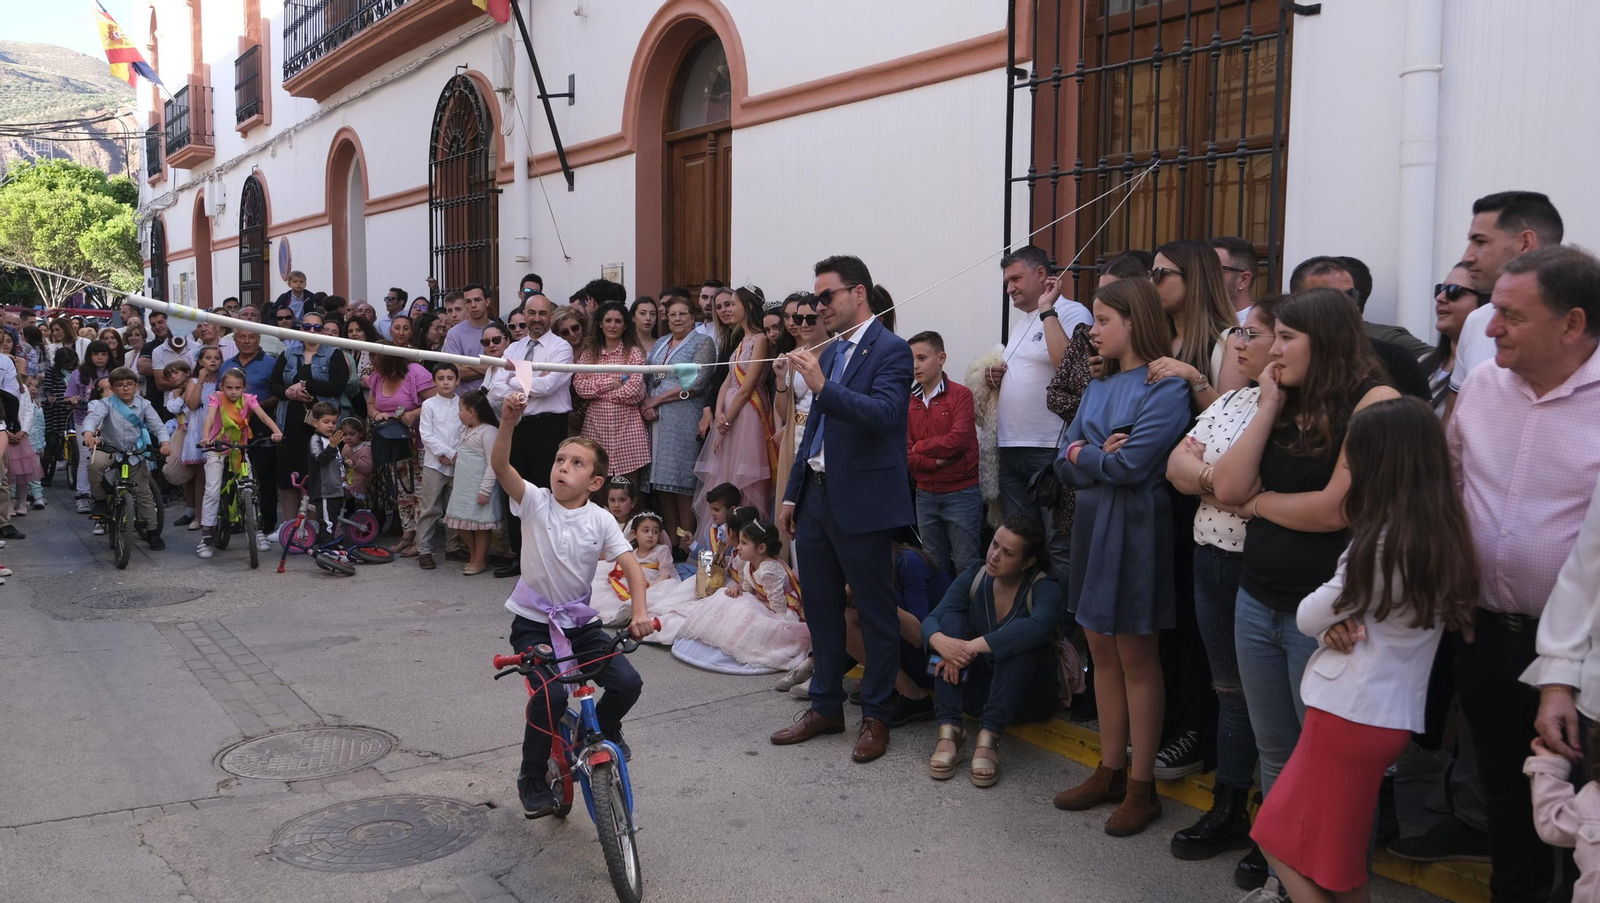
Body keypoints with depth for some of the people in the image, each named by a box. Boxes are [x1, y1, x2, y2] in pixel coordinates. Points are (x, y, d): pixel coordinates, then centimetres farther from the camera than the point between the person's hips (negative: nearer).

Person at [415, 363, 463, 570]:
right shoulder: (429, 404, 2)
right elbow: (426, 435, -4)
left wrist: (453, 456, -9)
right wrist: (449, 453, -10)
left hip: (458, 463, 2)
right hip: (434, 462, -2)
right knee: (429, 509, -2)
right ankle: (424, 550, 3)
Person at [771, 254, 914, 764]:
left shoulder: (891, 350, -9)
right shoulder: (829, 353, 15)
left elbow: (885, 414, -24)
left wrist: (823, 386, -30)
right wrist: (793, 494, 18)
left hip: (860, 501, -8)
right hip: (816, 496, 8)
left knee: (875, 612, 4)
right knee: (820, 608, 15)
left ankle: (876, 716, 15)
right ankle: (826, 706, 28)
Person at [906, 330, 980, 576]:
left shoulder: (961, 395, -5)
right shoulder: (909, 401, 7)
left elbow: (958, 440, -18)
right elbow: (904, 454, -1)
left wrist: (920, 447, -6)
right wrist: (936, 461, -16)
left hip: (961, 493, -4)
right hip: (925, 495, 5)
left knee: (966, 566, -1)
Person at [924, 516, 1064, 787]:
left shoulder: (1044, 588, -15)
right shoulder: (973, 576, -3)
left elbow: (1039, 626, -38)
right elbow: (931, 619, -13)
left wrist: (973, 647, -42)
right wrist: (941, 642, -37)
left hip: (1025, 693, -3)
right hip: (976, 689, 4)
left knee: (1019, 640, -30)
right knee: (952, 620, -20)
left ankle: (989, 736, -39)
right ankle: (949, 731, -32)